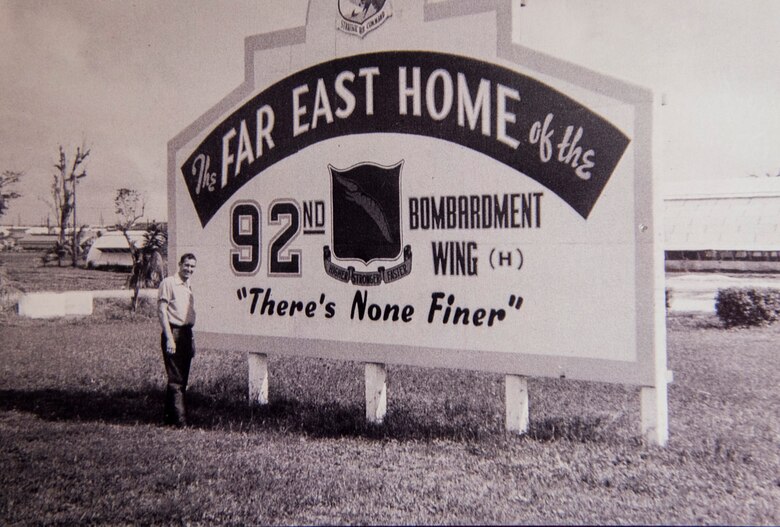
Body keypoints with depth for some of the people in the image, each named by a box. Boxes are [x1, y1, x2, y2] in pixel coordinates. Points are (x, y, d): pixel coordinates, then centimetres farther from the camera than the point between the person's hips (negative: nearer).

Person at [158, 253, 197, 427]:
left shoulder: (189, 286, 18)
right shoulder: (168, 283, -7)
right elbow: (162, 311, -12)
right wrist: (169, 338, -18)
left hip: (186, 333, 8)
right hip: (173, 333, -8)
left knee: (182, 379, 11)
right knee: (176, 380, -8)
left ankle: (170, 416, 20)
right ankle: (180, 419, -9)